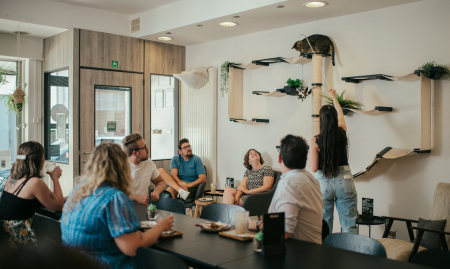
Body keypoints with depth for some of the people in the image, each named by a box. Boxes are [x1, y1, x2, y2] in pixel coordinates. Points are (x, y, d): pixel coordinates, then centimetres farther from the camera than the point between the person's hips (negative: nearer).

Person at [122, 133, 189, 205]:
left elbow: (161, 182, 14)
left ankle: (180, 190, 4)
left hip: (146, 205, 6)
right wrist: (136, 197, -33)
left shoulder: (149, 163, 5)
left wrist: (156, 192, -9)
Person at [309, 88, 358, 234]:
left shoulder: (315, 140, -10)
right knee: (349, 225, 8)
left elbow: (313, 168, -8)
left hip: (323, 182, -2)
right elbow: (341, 115, 21)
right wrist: (334, 97, 36)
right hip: (344, 180, 2)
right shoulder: (342, 133, -1)